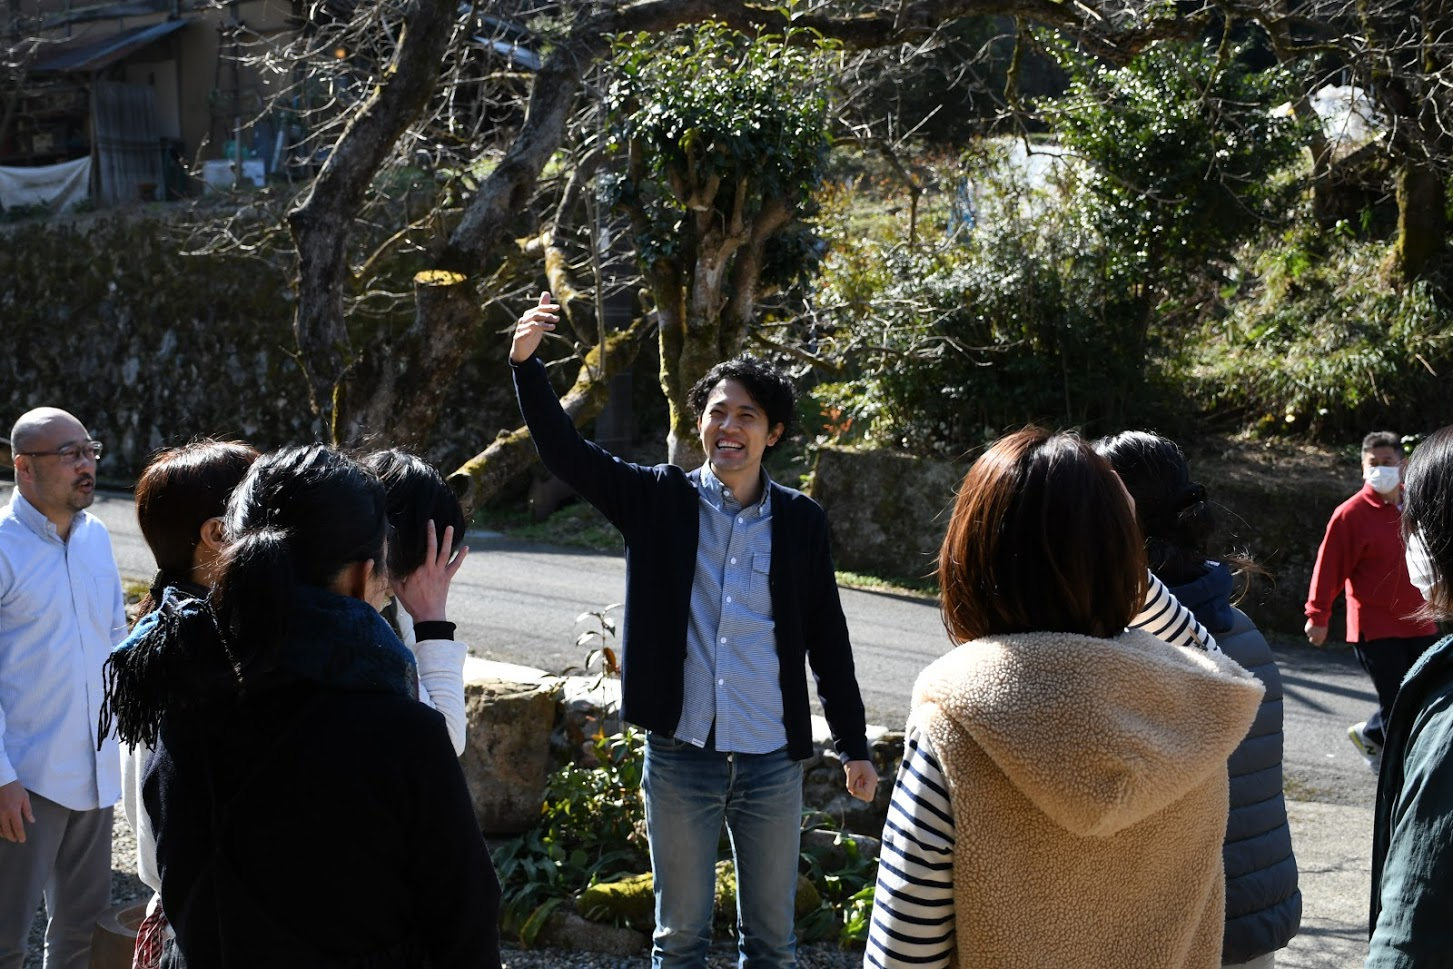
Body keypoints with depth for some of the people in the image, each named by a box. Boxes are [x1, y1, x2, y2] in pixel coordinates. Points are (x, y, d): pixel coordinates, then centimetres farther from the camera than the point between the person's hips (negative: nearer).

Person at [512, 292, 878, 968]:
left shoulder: (800, 521, 2)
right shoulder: (660, 500, 1)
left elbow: (828, 640, 6)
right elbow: (565, 452, -8)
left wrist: (853, 747, 7)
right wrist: (525, 362, -23)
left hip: (772, 761, 1)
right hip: (679, 755, 0)